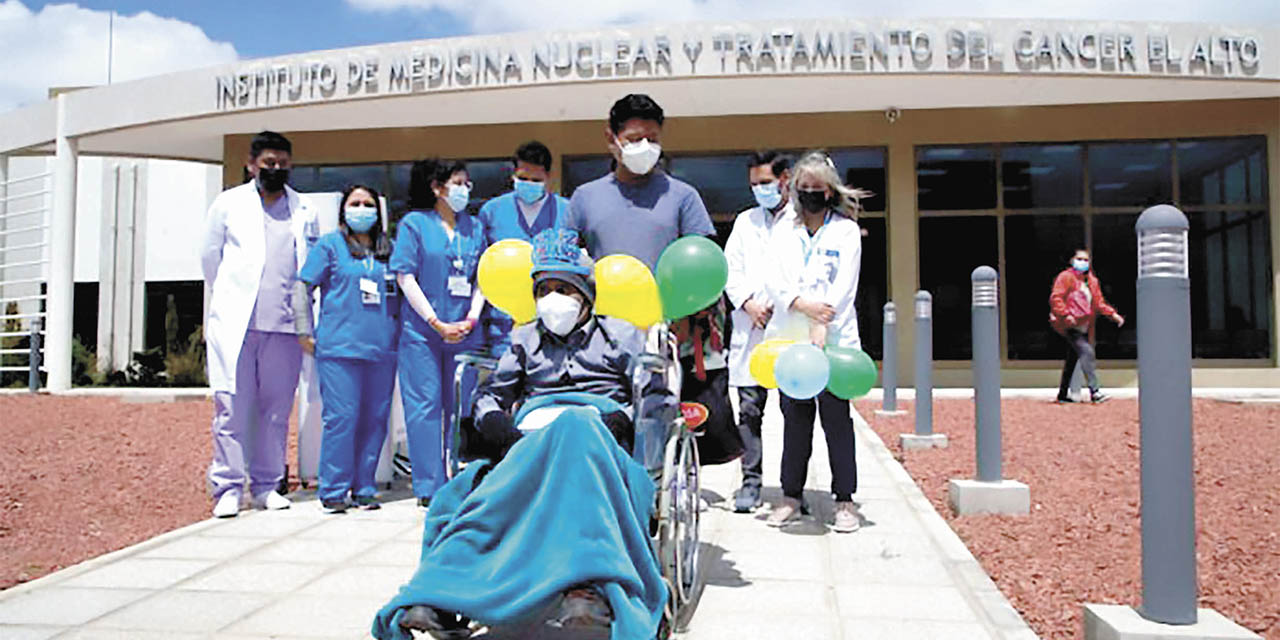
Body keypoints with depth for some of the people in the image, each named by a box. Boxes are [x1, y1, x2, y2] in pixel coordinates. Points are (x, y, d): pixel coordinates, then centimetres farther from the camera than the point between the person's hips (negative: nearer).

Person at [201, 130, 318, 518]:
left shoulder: (304, 212, 13)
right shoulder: (228, 204, 10)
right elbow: (209, 257, 16)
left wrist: (302, 312, 11)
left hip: (284, 326, 2)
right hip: (234, 323, -1)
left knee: (276, 407, 4)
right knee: (232, 404, -4)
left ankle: (266, 485, 14)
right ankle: (228, 486, 4)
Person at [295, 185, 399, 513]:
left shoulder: (388, 249, 16)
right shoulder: (329, 245, 6)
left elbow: (400, 293, 24)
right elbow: (302, 287, 5)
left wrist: (398, 332, 17)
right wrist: (305, 332, -1)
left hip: (382, 348, 4)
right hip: (339, 347, -4)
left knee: (375, 419, 5)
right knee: (341, 418, -7)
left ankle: (364, 488, 15)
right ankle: (333, 491, 3)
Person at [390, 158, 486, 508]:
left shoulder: (474, 227, 13)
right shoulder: (414, 223, 2)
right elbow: (405, 277, -4)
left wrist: (472, 317, -3)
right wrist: (438, 324, -10)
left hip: (465, 331, 4)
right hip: (423, 331, -3)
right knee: (426, 406, -3)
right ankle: (429, 487, 4)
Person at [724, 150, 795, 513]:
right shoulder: (745, 221, 19)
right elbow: (730, 270, 14)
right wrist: (748, 303, -2)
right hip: (750, 328, 3)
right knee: (750, 409, 1)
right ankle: (751, 481, 9)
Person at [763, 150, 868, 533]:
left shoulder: (846, 230, 6)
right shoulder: (782, 232, 14)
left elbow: (844, 286, -5)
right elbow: (774, 280, 1)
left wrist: (822, 328, -18)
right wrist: (803, 304, -17)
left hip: (834, 338, -2)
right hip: (789, 338, 3)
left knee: (836, 418, -1)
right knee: (795, 419, 8)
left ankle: (845, 499, 7)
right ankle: (792, 495, 17)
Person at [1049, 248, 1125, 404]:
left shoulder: (1092, 281, 14)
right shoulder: (1066, 277, -7)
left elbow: (1098, 302, 16)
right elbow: (1055, 298, -15)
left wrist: (1113, 314, 1)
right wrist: (1066, 315, -27)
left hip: (1083, 327, 8)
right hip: (1069, 325, -8)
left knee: (1072, 358, 14)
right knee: (1086, 351, -23)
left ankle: (1062, 394, 24)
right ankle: (1094, 391, -27)